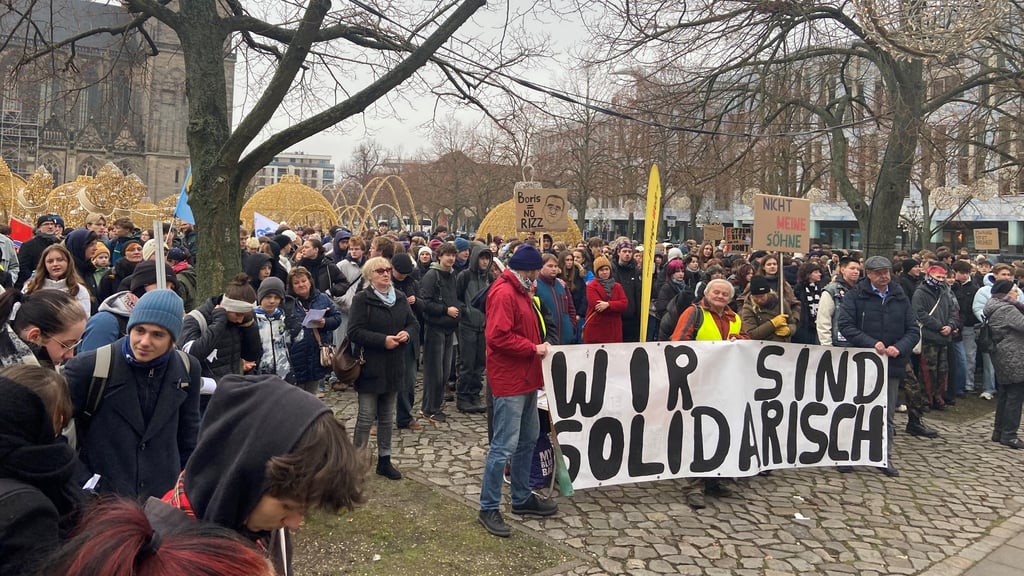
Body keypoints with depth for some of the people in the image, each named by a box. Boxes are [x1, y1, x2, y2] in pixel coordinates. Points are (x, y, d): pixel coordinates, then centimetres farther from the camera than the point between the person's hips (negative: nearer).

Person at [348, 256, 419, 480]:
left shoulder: (400, 298, 8)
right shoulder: (362, 299, -10)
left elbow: (413, 323, 13)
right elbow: (355, 332, -17)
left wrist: (407, 333, -10)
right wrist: (383, 340, -21)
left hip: (393, 367, 6)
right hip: (370, 367, -6)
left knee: (387, 417, 15)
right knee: (366, 417, 0)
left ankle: (384, 460, 26)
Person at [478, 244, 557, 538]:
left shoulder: (521, 291, 16)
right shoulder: (504, 293, -18)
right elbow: (498, 336, -26)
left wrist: (538, 345, 8)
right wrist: (534, 348, -18)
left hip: (526, 377, 11)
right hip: (509, 379, -11)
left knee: (529, 439, 18)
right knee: (504, 445, -6)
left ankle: (522, 498, 31)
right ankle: (488, 508, 5)